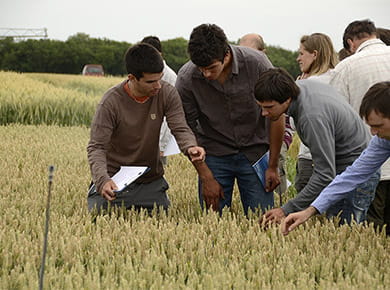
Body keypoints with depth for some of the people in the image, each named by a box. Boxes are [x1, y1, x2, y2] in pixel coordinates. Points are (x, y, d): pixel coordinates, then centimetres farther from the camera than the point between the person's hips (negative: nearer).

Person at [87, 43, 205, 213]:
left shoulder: (167, 94, -11)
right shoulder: (111, 102, -20)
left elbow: (180, 129, -13)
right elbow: (96, 147, -21)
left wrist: (190, 147, -38)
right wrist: (102, 180, -39)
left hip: (151, 182, 3)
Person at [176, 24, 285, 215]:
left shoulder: (256, 63, -18)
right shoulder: (186, 78, -16)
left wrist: (273, 167, -4)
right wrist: (206, 177, -8)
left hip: (254, 151, 0)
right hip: (214, 154, 0)